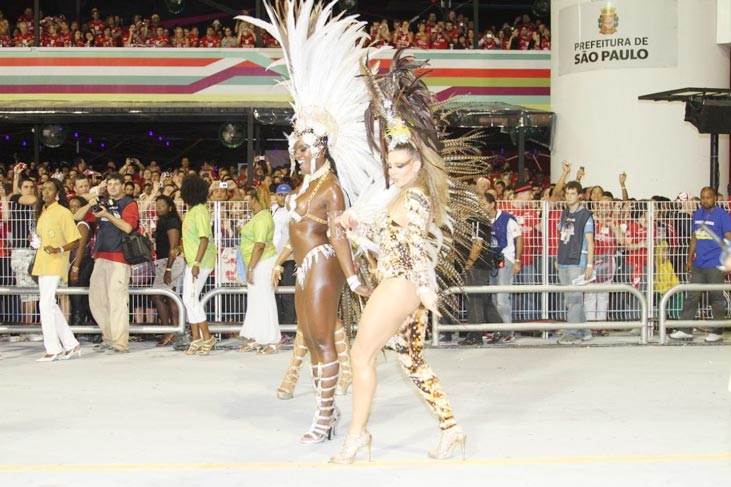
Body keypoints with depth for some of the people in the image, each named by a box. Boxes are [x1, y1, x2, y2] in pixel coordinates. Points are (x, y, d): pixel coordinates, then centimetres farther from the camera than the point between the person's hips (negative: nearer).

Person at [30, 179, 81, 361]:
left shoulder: (63, 212, -7)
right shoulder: (42, 212, 16)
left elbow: (76, 241, -9)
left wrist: (58, 250, -23)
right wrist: (35, 262, 18)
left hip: (56, 263, -8)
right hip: (42, 263, 8)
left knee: (46, 304, -12)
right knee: (50, 305, 9)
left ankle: (53, 349, -8)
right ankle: (71, 344, 17)